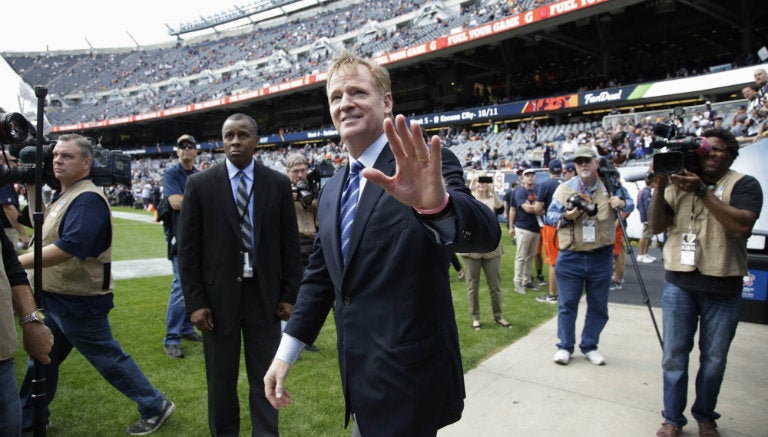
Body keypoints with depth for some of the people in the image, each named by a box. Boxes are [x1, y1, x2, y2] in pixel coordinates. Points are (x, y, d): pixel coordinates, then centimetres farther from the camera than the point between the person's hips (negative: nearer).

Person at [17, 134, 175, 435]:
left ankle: (155, 406, 16)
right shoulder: (64, 196, 10)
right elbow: (41, 228, 22)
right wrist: (31, 191, 12)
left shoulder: (87, 199, -21)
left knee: (108, 358, 2)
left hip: (77, 301, -9)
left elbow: (68, 248, -32)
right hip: (53, 298, 10)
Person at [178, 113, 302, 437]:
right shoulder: (200, 184, -2)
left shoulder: (278, 184, 0)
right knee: (221, 379, 15)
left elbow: (290, 244, 3)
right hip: (219, 295, 0)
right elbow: (188, 249, -1)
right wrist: (195, 301, -6)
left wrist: (289, 295, 0)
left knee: (265, 378, 11)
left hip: (265, 295, 0)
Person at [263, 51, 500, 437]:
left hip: (406, 383, -6)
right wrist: (285, 353, 10)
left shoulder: (425, 169, -12)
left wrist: (437, 204, -50)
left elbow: (484, 234, -29)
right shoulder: (332, 190, 9)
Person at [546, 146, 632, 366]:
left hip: (601, 257, 2)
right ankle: (565, 346, 20)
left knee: (598, 305, 12)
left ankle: (589, 346, 28)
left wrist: (622, 204, -8)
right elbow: (550, 214, 3)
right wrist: (566, 217, -18)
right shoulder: (564, 188, 0)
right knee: (567, 304, 6)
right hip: (570, 257, -2)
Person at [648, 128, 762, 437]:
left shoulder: (743, 184, -2)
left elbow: (742, 225, -19)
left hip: (723, 287, -2)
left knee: (714, 360, 11)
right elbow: (656, 226, 1)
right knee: (674, 355, 6)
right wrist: (659, 189, -11)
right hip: (679, 283, 2)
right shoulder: (678, 184, 8)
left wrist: (702, 191, -21)